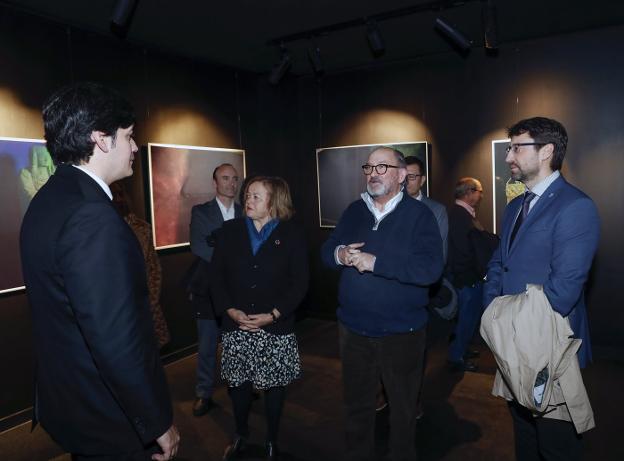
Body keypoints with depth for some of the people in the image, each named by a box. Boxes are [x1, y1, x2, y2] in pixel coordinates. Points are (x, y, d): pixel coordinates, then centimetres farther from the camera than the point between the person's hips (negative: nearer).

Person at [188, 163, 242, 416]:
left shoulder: (245, 214, 5)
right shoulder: (200, 212, -1)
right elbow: (197, 247, -13)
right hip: (208, 289, -2)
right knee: (206, 346, 8)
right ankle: (204, 395, 24)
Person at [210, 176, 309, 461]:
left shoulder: (291, 235, -1)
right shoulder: (230, 230, 4)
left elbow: (300, 282, -4)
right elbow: (217, 275, 3)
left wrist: (273, 314, -13)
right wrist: (230, 310, -10)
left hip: (276, 329, -1)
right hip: (236, 325, 2)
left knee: (274, 386, 9)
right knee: (237, 383, 10)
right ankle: (240, 435, 35)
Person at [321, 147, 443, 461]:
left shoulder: (419, 214, -11)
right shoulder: (354, 211, 5)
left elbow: (430, 268, -24)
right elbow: (326, 251, 6)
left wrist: (375, 262, -26)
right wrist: (339, 255, -17)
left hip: (401, 332, -4)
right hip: (353, 329, 4)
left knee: (403, 409, 17)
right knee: (356, 405, 22)